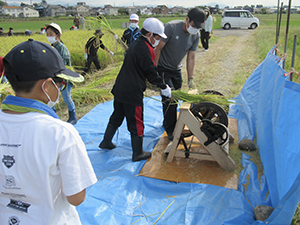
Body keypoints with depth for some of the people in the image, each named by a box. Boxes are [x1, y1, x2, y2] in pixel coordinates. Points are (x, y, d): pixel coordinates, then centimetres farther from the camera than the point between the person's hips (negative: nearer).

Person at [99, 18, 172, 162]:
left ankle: (106, 142, 38)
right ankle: (137, 154, 18)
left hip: (120, 89, 10)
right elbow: (151, 72, -14)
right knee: (136, 123, 4)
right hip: (133, 93, -9)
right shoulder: (145, 49, -19)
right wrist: (164, 87, 0)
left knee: (117, 117, 24)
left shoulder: (136, 43, 12)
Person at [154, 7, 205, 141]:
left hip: (176, 69, 6)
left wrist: (190, 79, -4)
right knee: (169, 98, -11)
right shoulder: (171, 27, -24)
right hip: (163, 68, -6)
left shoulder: (196, 35, -7)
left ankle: (167, 122, 35)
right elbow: (158, 48, -21)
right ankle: (171, 131, 1)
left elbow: (191, 57, -2)